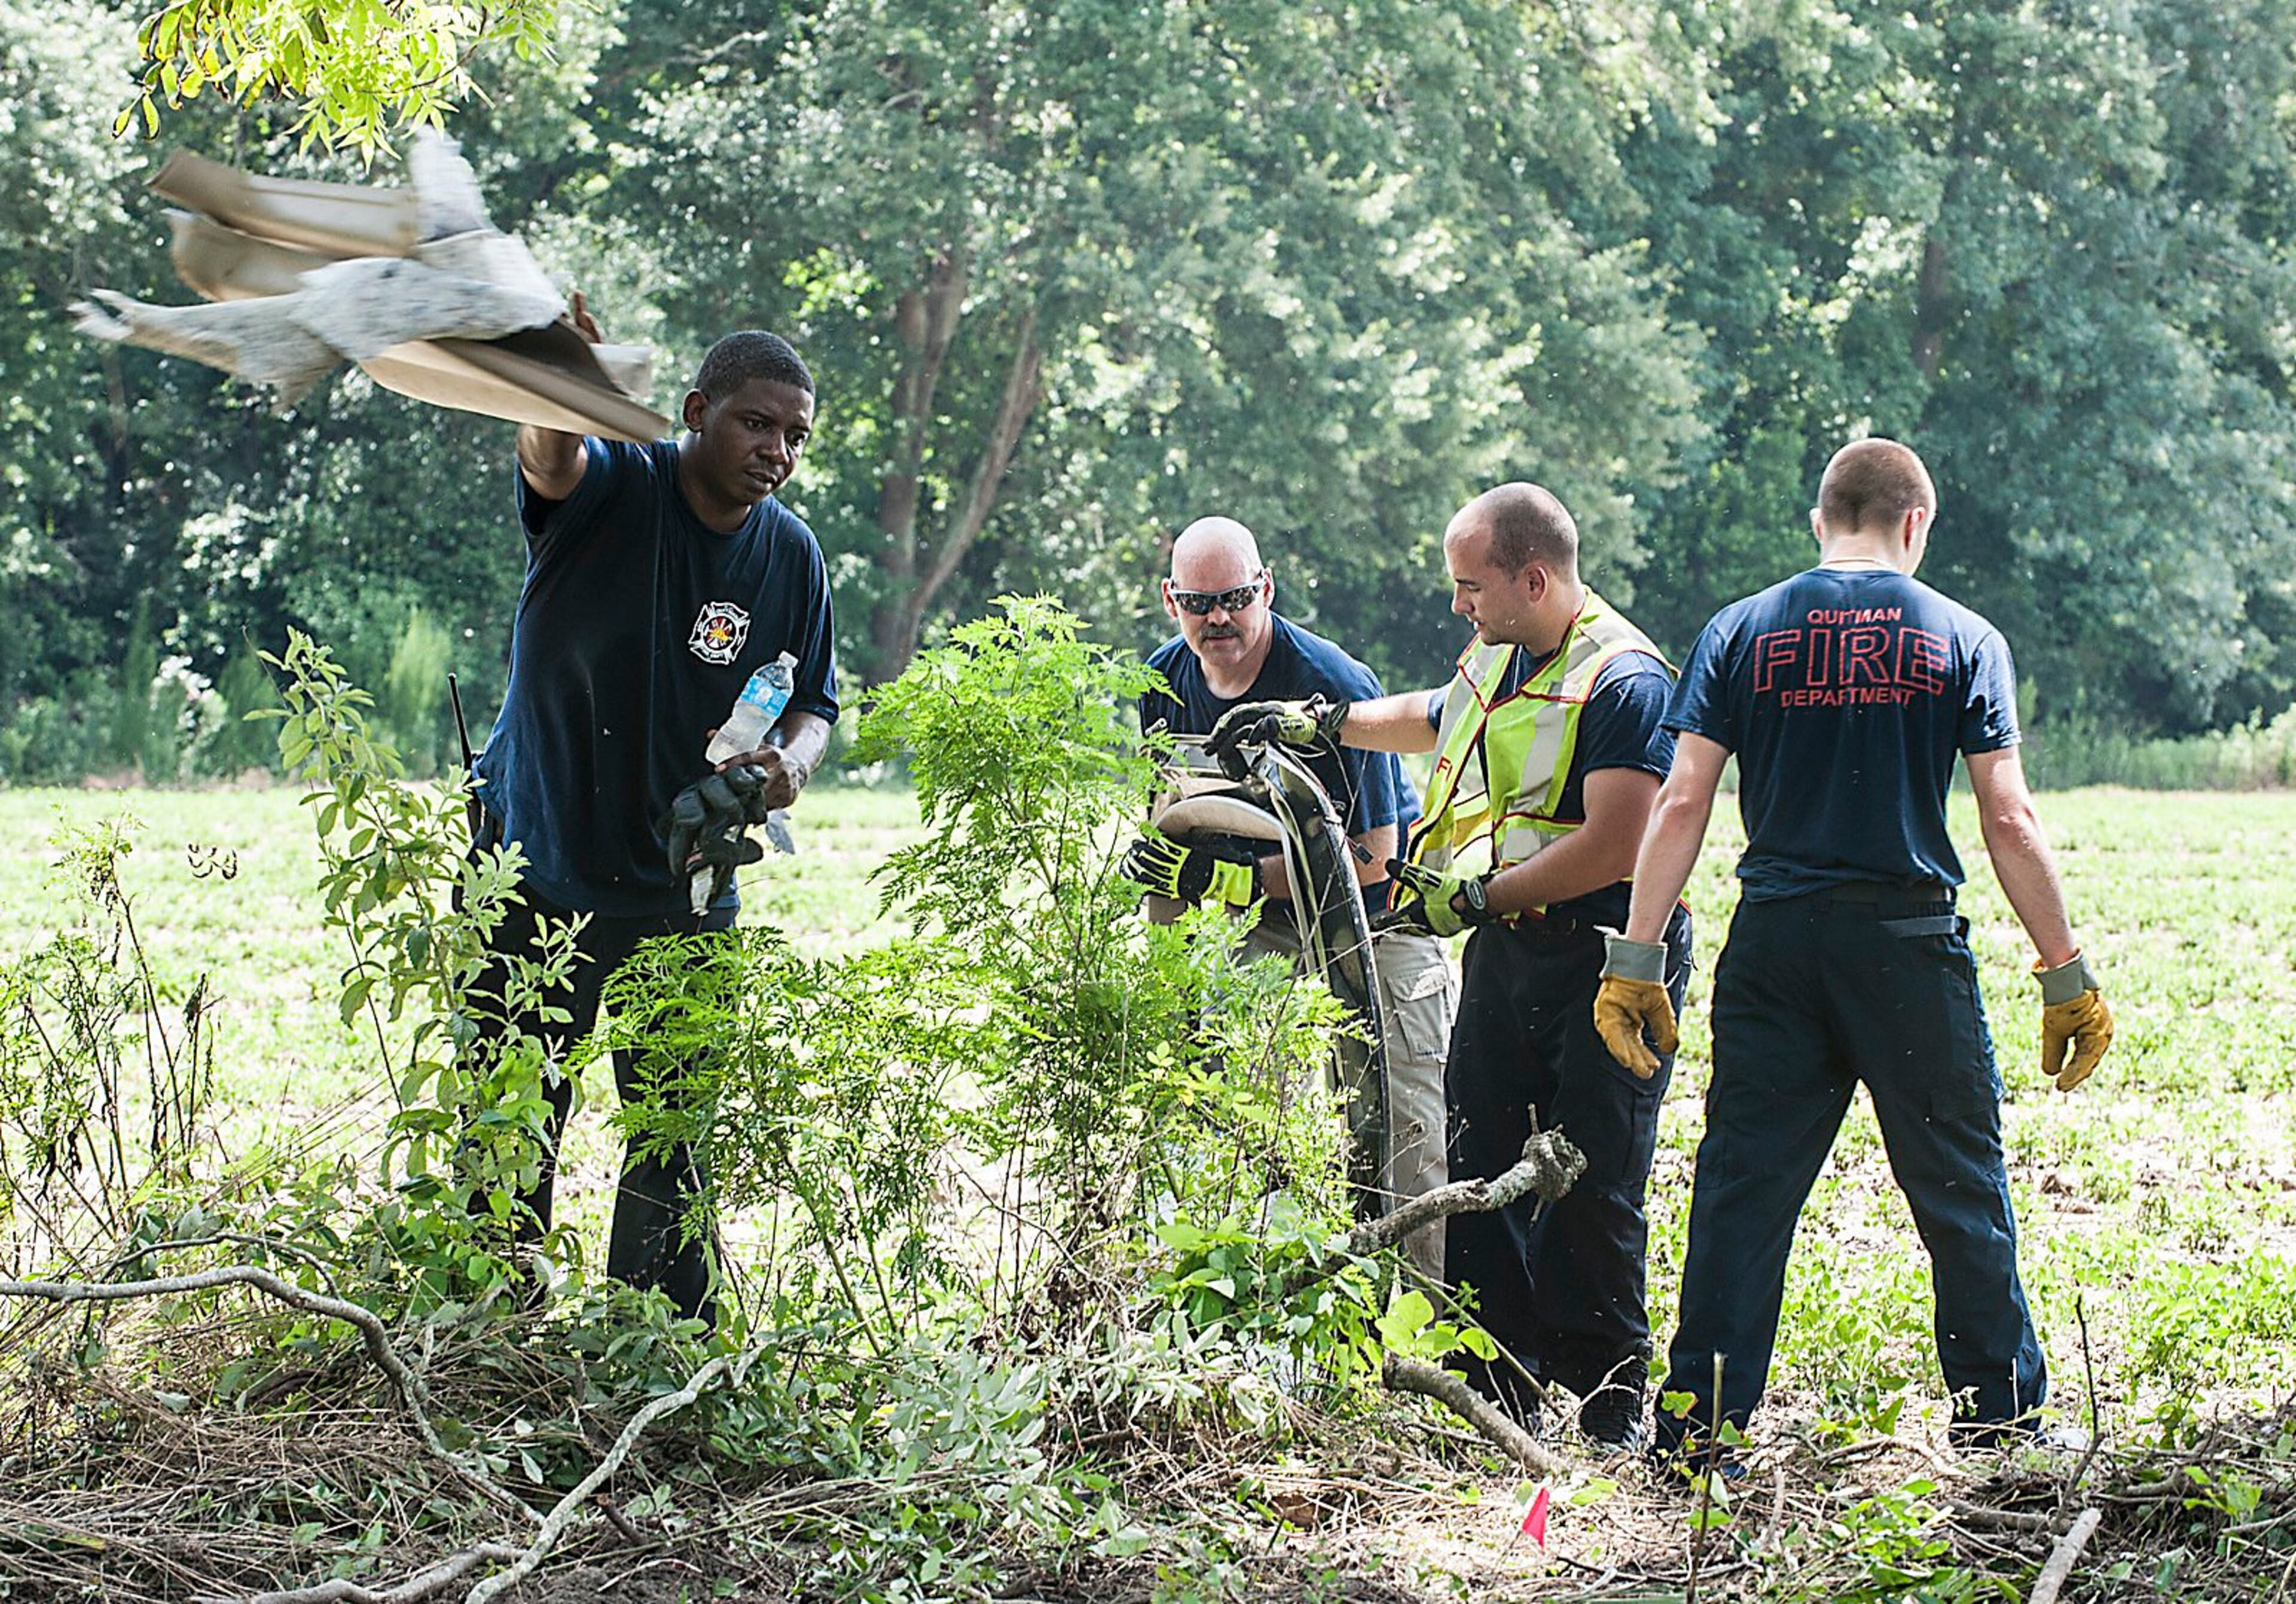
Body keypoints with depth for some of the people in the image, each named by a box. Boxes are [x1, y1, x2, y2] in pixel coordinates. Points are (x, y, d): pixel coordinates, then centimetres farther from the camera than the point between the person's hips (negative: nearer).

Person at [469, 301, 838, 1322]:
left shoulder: (792, 556, 1)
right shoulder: (614, 490, -12)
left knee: (674, 1138, 8)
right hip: (533, 865, -3)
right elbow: (551, 463, -36)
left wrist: (788, 763, -12)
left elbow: (813, 706, 12)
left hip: (679, 888, 4)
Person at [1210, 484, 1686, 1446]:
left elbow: (1614, 851, -23)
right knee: (1479, 1171, 4)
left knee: (1590, 1192, -5)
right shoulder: (1494, 657, 13)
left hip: (1605, 960, -8)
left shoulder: (1624, 680, -16)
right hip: (1504, 949, 8)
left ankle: (1609, 1401, 6)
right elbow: (1431, 719, 37)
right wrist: (1318, 722, 30)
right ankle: (1501, 1391, 12)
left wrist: (1475, 896, -18)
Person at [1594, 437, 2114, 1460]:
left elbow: (1682, 807, -2)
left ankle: (1695, 1432, 7)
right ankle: (2002, 1423, 15)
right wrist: (2066, 975, 2)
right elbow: (2010, 822, -3)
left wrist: (1635, 962, 1)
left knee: (1742, 1186, 6)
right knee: (1961, 1191, 9)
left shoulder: (1742, 633, 5)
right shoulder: (1962, 640, 2)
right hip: (1910, 943, -1)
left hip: (1775, 942, 1)